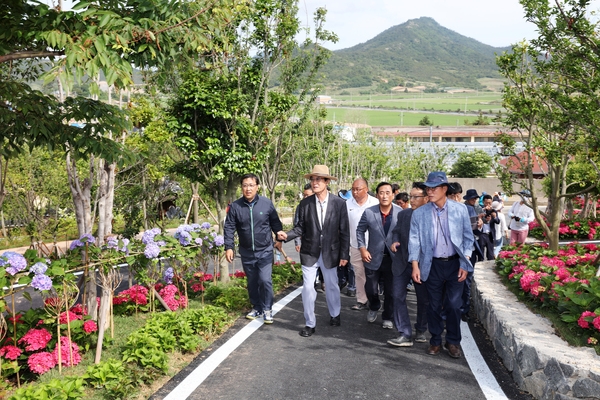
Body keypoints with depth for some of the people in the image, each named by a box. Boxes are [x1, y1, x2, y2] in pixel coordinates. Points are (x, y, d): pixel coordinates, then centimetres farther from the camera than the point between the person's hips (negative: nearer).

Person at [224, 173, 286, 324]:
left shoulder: (267, 203, -7)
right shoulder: (235, 206, -4)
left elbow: (275, 221, 3)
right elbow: (229, 227, -1)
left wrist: (279, 231, -17)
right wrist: (229, 247, -6)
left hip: (265, 251, -2)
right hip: (247, 252, 2)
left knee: (265, 280, -8)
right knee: (252, 282, 13)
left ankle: (267, 309, 10)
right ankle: (256, 308, 30)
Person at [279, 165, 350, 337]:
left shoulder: (339, 203, -8)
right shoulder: (305, 203, -6)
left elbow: (344, 231, -5)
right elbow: (300, 227, 0)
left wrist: (344, 254, -5)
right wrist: (287, 235, -20)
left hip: (330, 253, 0)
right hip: (309, 253, 0)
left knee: (331, 286, 17)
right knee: (308, 288, 1)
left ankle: (335, 314, 42)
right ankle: (310, 323, 16)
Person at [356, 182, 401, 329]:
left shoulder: (401, 213, -11)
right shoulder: (368, 212, -9)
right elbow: (360, 231, 4)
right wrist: (362, 249, -5)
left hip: (393, 258, 0)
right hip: (373, 257, 1)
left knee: (390, 291, 9)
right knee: (371, 289, 10)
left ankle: (388, 317, 30)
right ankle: (374, 307, 42)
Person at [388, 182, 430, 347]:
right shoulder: (403, 214, 2)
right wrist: (395, 241, -7)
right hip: (402, 263, 3)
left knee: (423, 299, 12)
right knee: (398, 296, -4)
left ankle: (421, 331, 32)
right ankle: (405, 334, 1)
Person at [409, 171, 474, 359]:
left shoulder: (460, 209, -3)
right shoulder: (419, 213, -3)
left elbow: (468, 237, 1)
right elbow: (414, 240, -1)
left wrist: (464, 264, -4)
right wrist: (415, 266, -8)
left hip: (455, 264, 0)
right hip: (433, 265, 1)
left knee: (453, 305, 3)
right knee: (434, 306, 9)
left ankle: (453, 342, 20)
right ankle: (435, 341, 24)